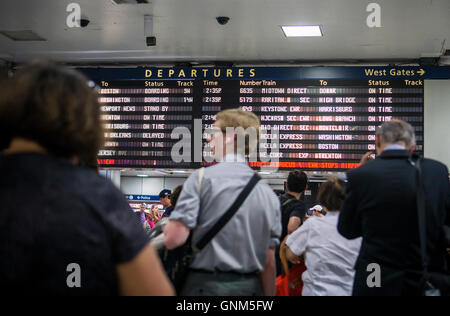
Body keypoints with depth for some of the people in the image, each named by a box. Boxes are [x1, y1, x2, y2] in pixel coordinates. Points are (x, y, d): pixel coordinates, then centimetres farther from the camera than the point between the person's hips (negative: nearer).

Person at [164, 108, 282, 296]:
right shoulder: (268, 193, 5)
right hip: (250, 287, 4)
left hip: (206, 285, -4)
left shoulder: (202, 177, -8)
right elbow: (269, 261, 6)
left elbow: (173, 239, -15)